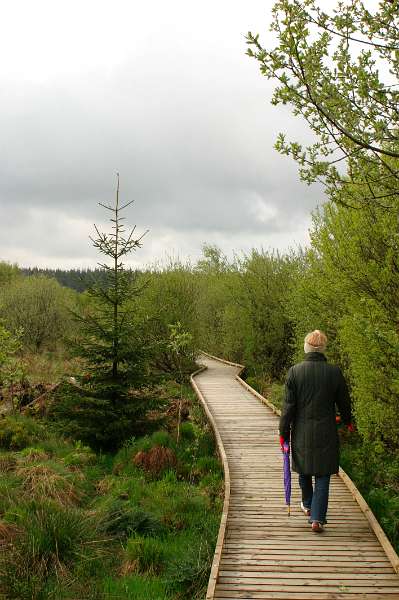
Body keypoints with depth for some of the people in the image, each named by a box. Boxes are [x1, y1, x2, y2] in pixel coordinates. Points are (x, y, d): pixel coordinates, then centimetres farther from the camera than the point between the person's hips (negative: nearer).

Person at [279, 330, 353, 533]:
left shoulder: (294, 371, -9)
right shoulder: (334, 372, -8)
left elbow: (288, 405, -7)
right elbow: (343, 402, 4)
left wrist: (284, 432, 2)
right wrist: (348, 421, 24)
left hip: (302, 432, 1)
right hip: (326, 432, -1)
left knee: (304, 469, 22)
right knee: (323, 475, 6)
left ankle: (308, 505, 41)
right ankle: (317, 518, 1)